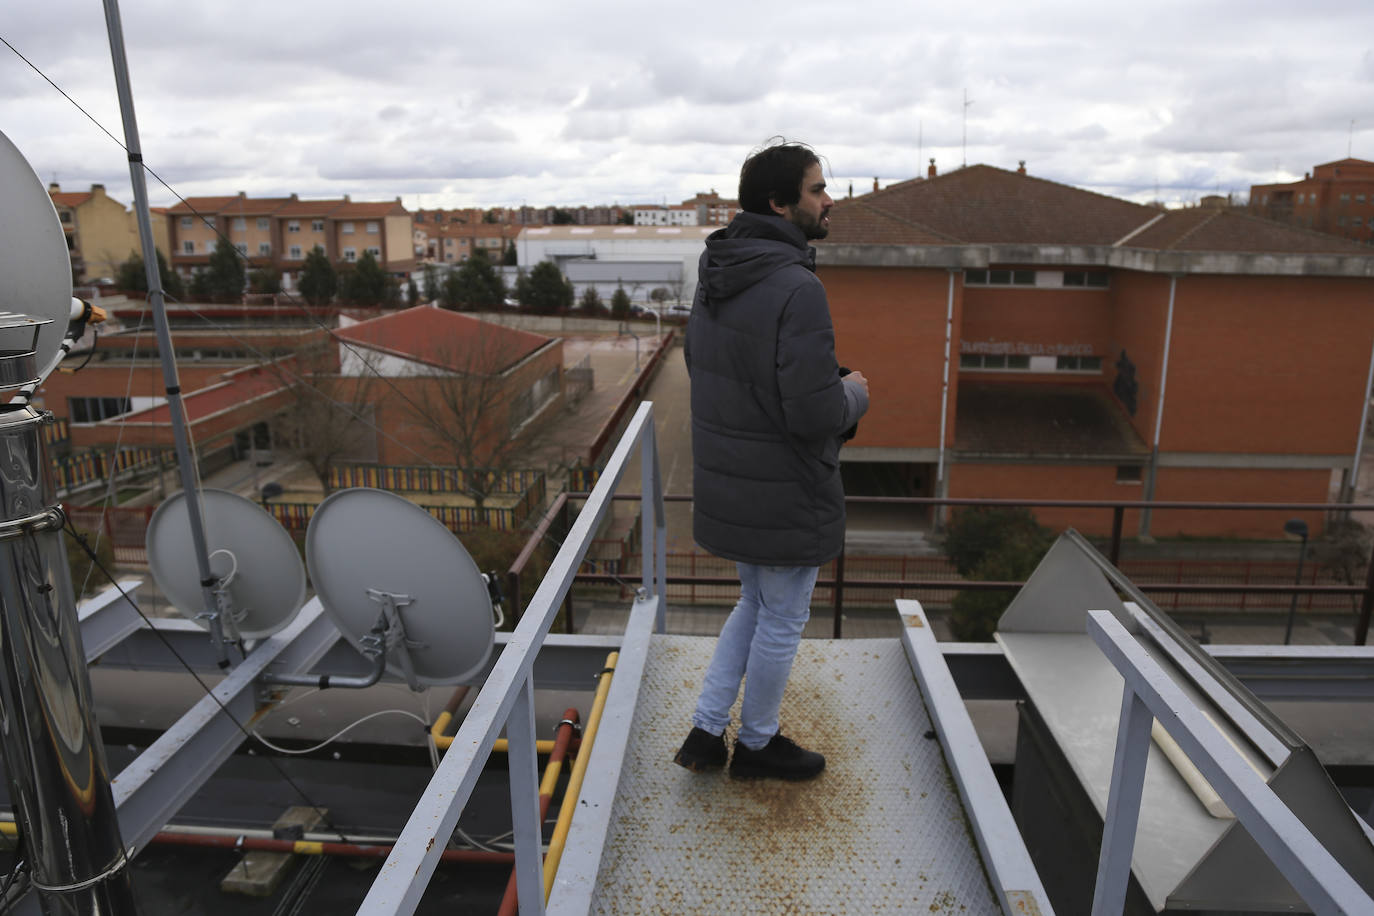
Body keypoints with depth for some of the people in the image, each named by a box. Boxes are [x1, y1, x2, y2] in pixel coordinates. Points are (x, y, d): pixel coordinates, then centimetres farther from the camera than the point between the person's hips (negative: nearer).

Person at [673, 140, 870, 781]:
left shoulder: (714, 279, 4)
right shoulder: (797, 288, -24)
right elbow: (814, 414, -29)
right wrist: (853, 395, -5)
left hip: (726, 486, 8)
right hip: (785, 496, -8)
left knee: (756, 606, 26)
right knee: (782, 621, 13)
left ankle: (705, 733, 30)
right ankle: (757, 745, 34)